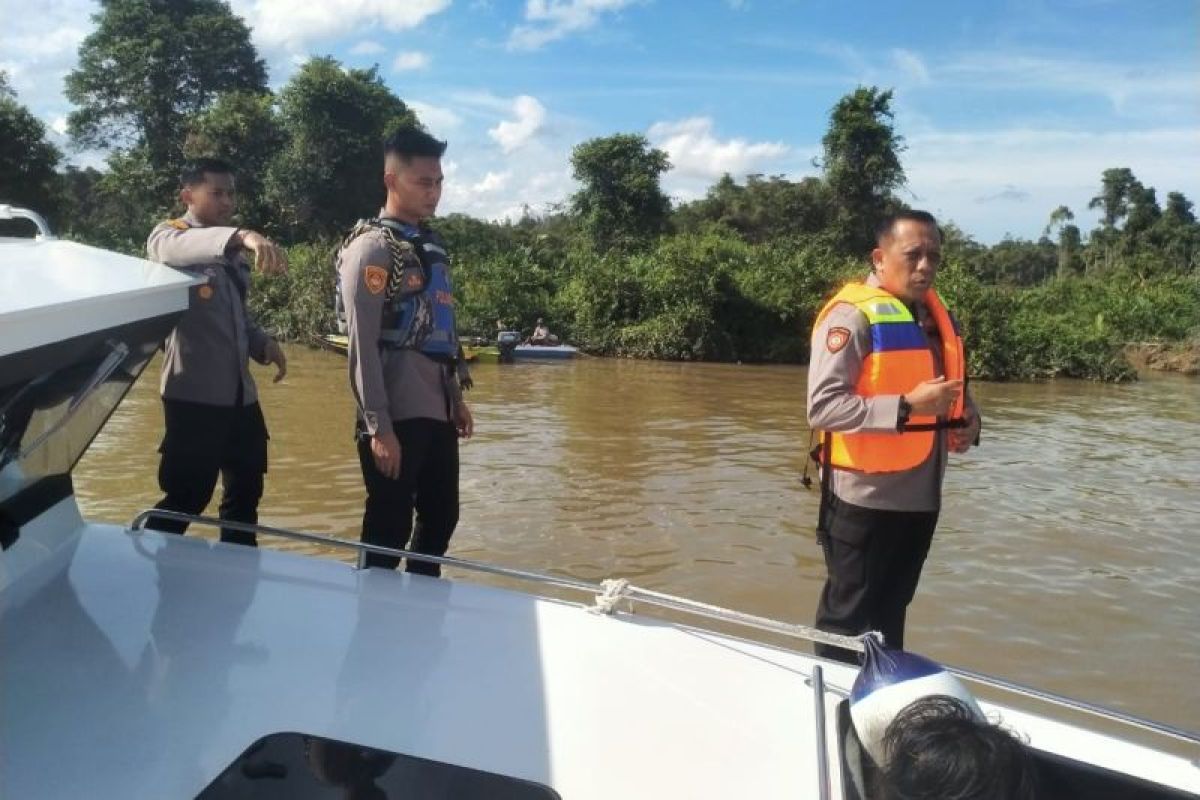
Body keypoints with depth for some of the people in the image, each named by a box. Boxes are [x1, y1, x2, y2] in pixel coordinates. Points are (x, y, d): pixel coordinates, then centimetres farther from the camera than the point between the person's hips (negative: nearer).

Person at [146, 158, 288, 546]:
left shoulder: (233, 252, 16)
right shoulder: (168, 236, -6)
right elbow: (180, 247, -32)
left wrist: (262, 341, 2)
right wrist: (241, 235, -50)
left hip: (241, 393, 7)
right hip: (195, 394, -7)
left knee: (246, 490, 15)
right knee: (187, 497, -3)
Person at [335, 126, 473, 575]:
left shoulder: (431, 246, 15)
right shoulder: (371, 248, -8)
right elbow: (362, 346, -14)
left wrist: (456, 398, 16)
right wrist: (378, 427, -17)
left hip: (436, 413, 8)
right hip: (398, 417, -8)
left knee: (441, 520, 15)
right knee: (389, 531, 1)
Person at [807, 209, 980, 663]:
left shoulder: (937, 316, 11)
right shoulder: (852, 315, -15)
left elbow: (955, 388, 25)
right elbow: (823, 407, -24)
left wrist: (968, 420, 3)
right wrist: (907, 407, -28)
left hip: (920, 497, 8)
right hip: (865, 498, -8)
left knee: (892, 611, 21)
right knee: (847, 616, 6)